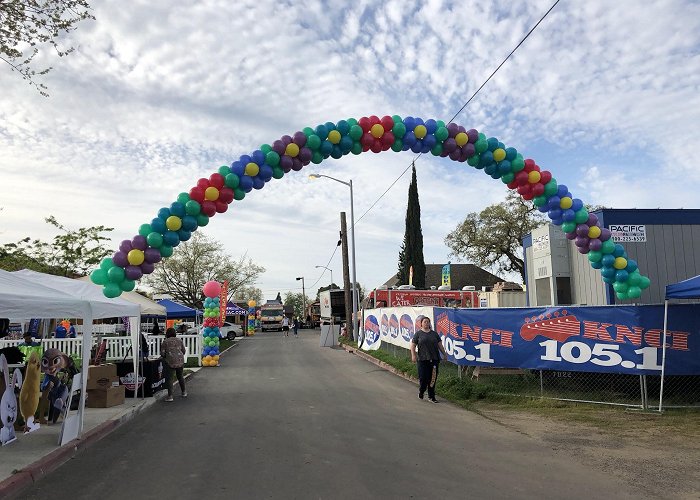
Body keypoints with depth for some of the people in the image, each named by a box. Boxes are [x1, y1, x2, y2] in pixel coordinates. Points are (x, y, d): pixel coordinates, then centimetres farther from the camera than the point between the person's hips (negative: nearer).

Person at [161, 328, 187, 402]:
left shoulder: (165, 342, -1)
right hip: (180, 361, 4)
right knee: (180, 376, 20)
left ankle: (170, 396, -4)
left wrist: (165, 356, 20)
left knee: (169, 378, 2)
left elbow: (162, 353, -1)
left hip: (170, 362, -4)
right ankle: (184, 392, 31)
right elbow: (183, 351, 10)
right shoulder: (179, 340, 8)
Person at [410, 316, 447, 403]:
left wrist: (444, 354, 13)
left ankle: (431, 396, 11)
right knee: (423, 377, -4)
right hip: (423, 359, -3)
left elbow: (440, 345, 17)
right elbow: (413, 345, 3)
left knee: (432, 378, 2)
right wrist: (413, 355, -8)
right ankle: (421, 391, 23)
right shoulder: (418, 334, 4)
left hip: (434, 359, 3)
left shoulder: (434, 333, 13)